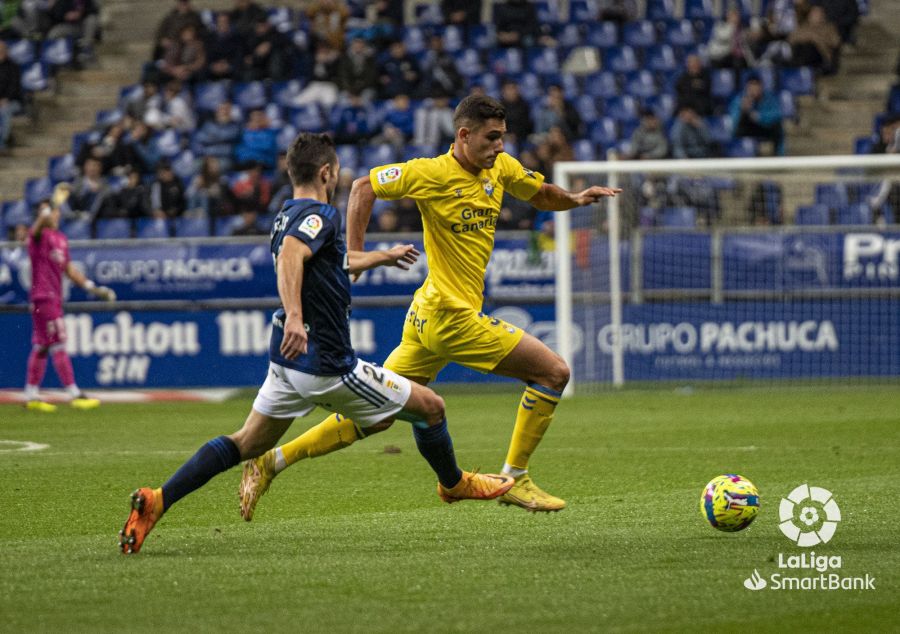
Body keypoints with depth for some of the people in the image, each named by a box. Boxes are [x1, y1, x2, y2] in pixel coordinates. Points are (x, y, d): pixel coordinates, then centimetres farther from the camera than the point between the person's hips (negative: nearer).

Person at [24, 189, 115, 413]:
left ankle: (31, 396, 15)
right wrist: (53, 204, -48)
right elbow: (42, 220, -32)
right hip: (42, 296, -9)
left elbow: (68, 268, 23)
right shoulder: (39, 234, -7)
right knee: (58, 345, -10)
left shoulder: (61, 238, 17)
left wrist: (92, 287, 19)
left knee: (41, 346, 11)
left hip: (55, 298, 9)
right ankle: (74, 395, -12)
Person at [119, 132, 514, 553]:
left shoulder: (288, 215, 16)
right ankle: (454, 484, 30)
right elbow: (289, 256, -35)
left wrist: (382, 257, 49)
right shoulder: (319, 215, -15)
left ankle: (156, 500, -3)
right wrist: (294, 314, -48)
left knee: (246, 444, 12)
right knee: (429, 406, 7)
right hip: (327, 366, -9)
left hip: (288, 361, 9)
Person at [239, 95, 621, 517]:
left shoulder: (501, 168, 9)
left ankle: (273, 461, 11)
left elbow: (542, 196, 24)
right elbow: (364, 187, -8)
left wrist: (576, 199, 3)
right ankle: (514, 480, 2)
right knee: (553, 372, -5)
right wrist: (354, 255, -13)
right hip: (451, 314, -8)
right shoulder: (432, 173, -13)